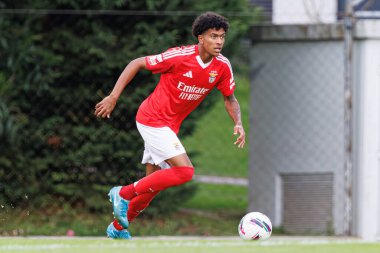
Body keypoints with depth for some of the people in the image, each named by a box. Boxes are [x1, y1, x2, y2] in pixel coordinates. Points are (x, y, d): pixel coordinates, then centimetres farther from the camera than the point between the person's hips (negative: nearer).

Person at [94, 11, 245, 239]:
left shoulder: (222, 66, -5)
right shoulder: (180, 57, -23)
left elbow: (230, 99, 10)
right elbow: (136, 64, -14)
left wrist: (238, 124, -9)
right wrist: (113, 97, -17)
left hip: (170, 125, 8)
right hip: (152, 119, -8)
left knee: (154, 183, 14)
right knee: (185, 171, -20)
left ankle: (118, 228, 32)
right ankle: (124, 193, -7)